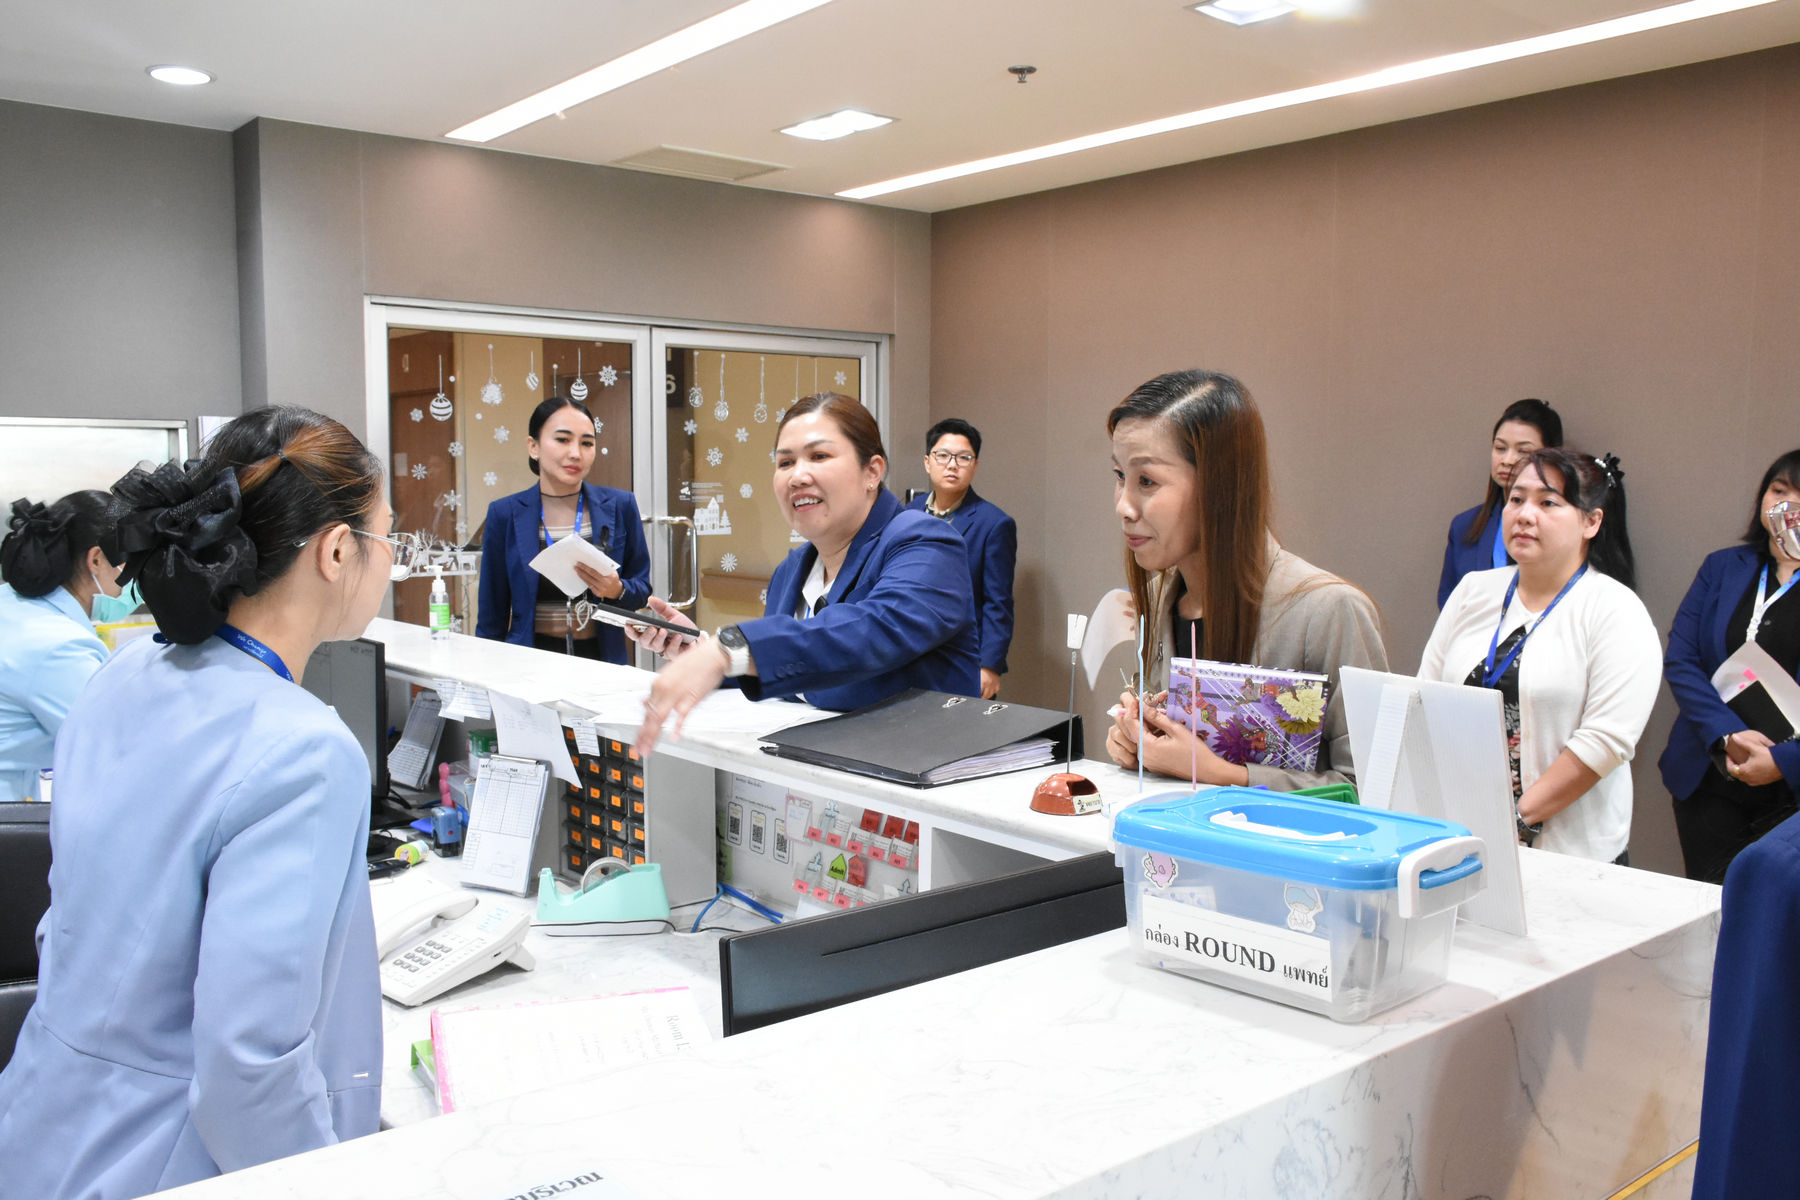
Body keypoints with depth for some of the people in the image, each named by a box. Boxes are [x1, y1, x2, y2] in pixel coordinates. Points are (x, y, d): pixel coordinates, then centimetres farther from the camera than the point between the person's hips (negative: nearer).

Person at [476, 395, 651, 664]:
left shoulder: (621, 506, 6)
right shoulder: (504, 514, 4)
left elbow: (642, 591, 11)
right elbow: (491, 613, 10)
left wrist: (617, 590, -10)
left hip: (602, 656, 1)